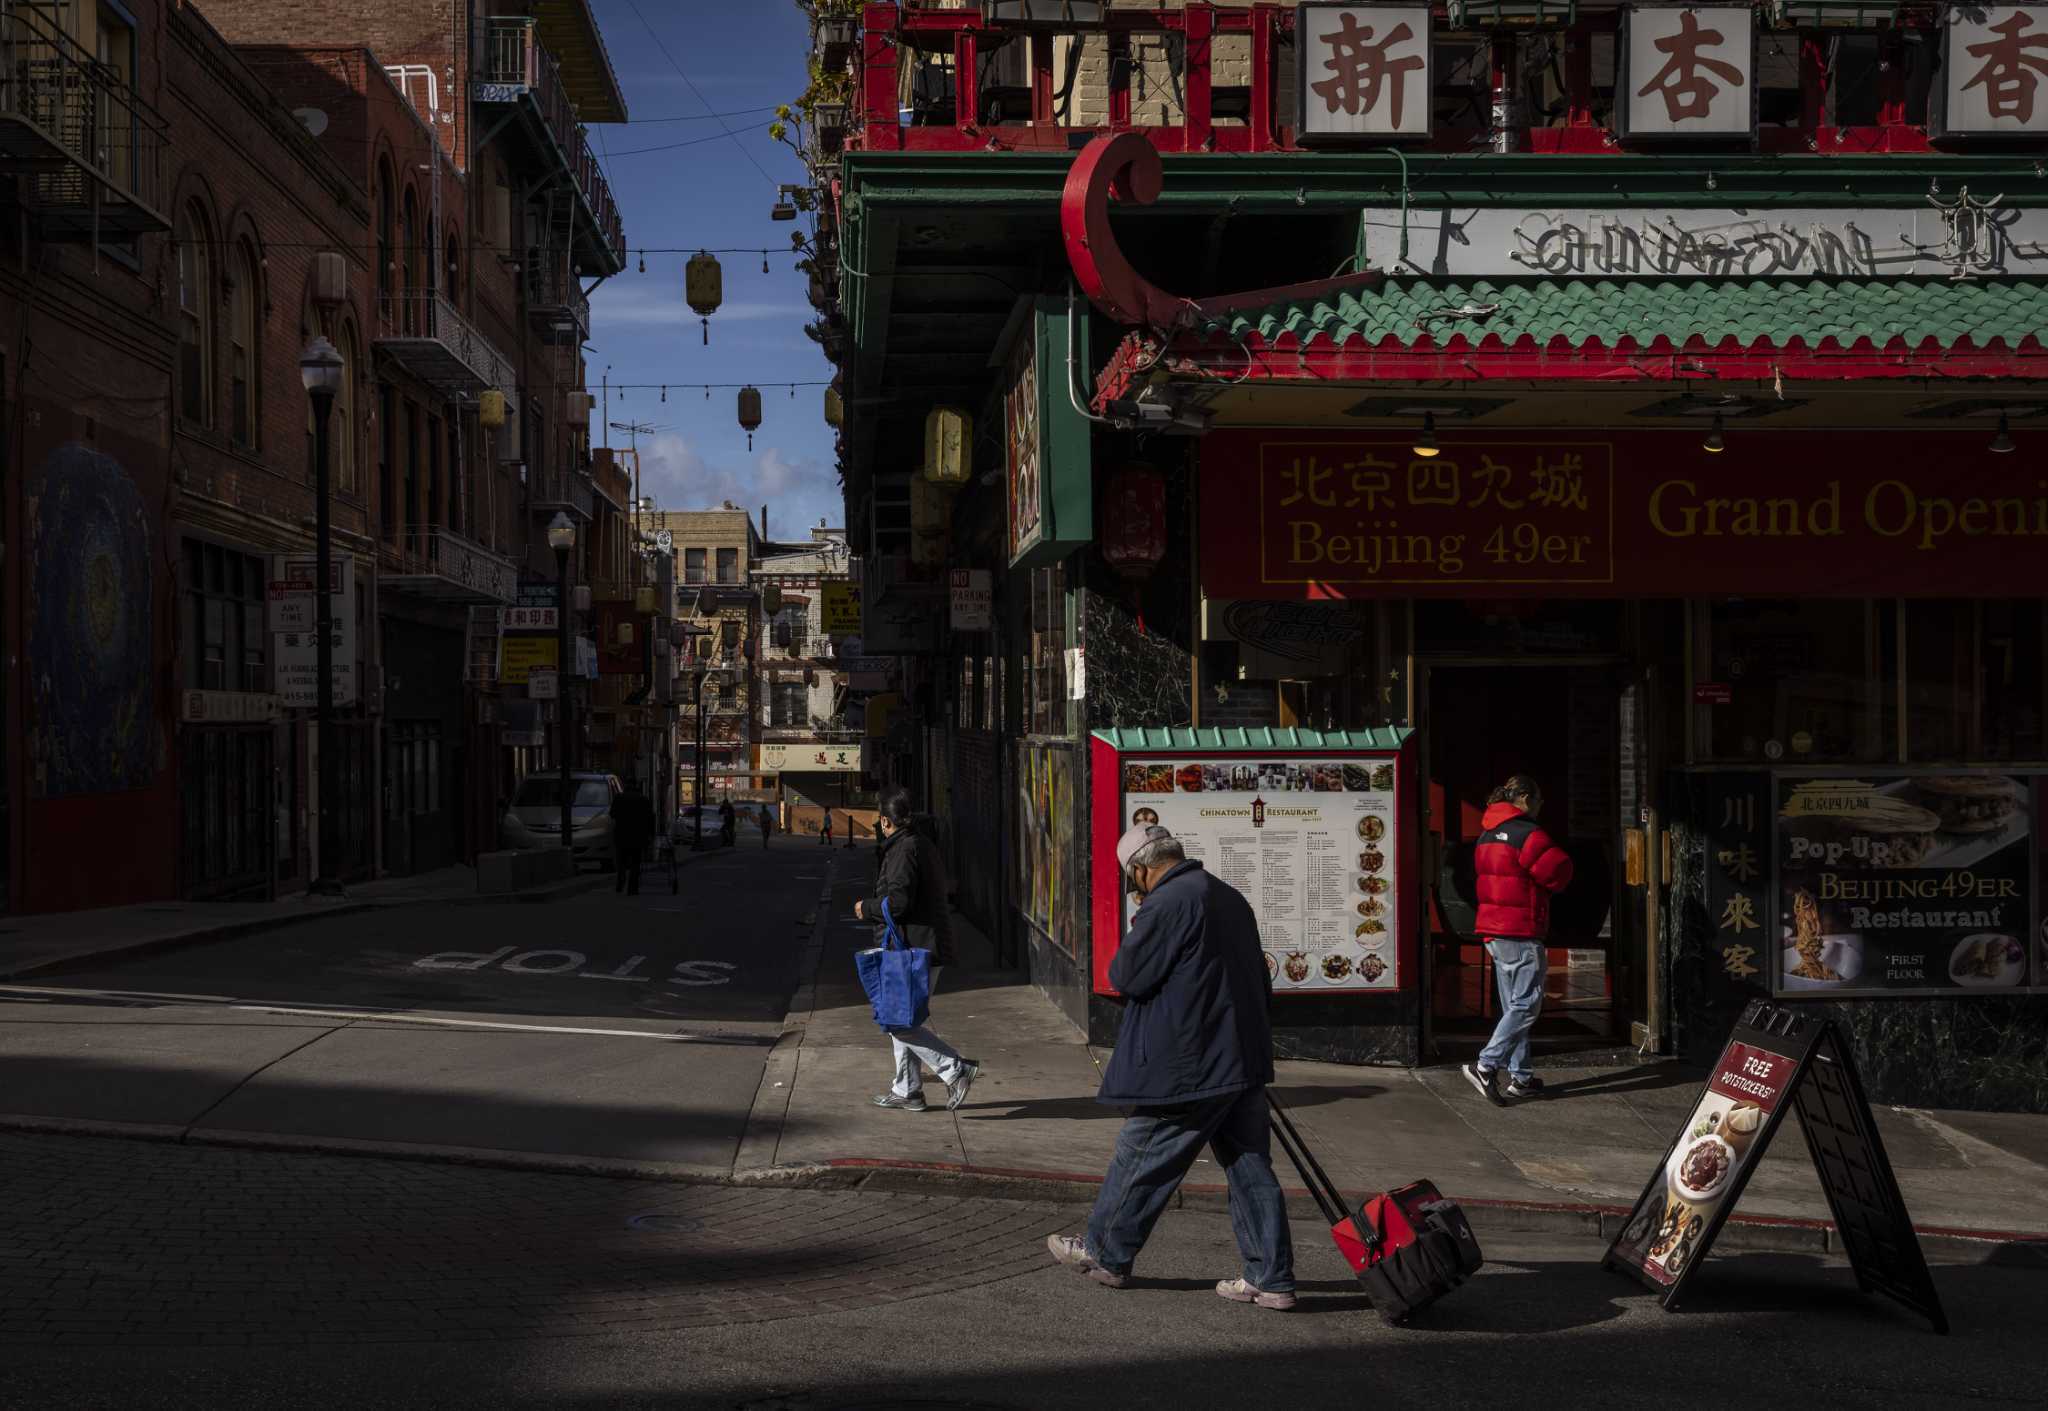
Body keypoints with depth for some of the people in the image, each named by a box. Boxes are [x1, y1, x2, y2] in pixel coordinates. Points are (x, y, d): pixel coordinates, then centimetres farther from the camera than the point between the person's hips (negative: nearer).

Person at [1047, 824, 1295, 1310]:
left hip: (1187, 1066, -8)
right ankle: (1272, 1279, 9)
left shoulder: (1167, 905, -16)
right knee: (1250, 1169, 8)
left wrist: (1131, 938, 6)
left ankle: (1106, 1255, 21)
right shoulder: (1231, 899, 13)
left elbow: (1127, 976, -14)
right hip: (1243, 1062, 8)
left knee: (1141, 1160, 8)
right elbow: (1261, 983, 20)